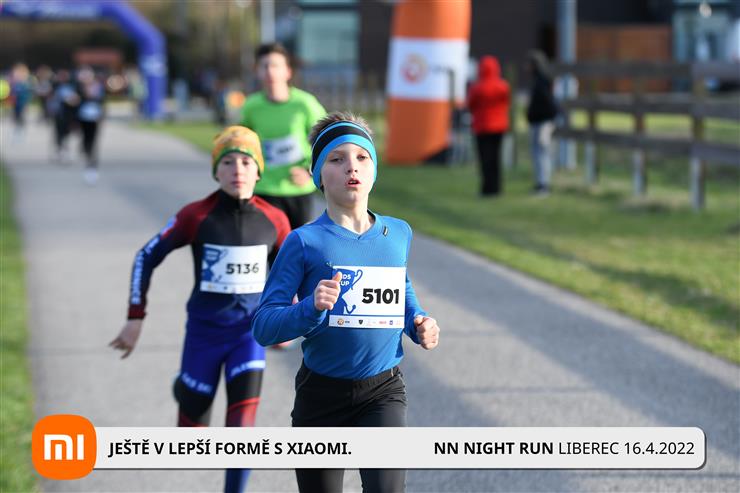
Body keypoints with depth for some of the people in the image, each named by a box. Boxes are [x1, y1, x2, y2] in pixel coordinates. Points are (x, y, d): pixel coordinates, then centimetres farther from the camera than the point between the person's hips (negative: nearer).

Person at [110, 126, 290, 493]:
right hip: (204, 332, -1)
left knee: (243, 428, -13)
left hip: (250, 332, 1)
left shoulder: (273, 220, -5)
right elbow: (147, 257, -2)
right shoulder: (196, 216, -12)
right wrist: (135, 318, -3)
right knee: (192, 440, 11)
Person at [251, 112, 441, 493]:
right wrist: (312, 308, -31)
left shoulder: (398, 233, 3)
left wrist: (418, 323, 4)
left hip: (383, 392, 1)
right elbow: (263, 327, -13)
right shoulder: (304, 242, -9)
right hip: (322, 393, -1)